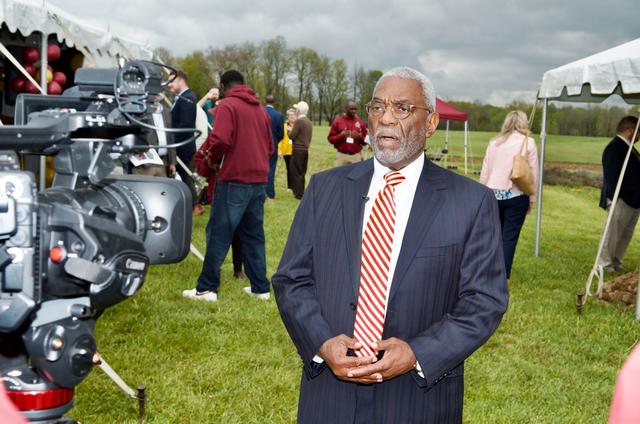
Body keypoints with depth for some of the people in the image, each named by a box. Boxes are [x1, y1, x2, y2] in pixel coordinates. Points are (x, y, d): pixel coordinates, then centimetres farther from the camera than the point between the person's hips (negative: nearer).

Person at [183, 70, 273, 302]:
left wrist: (213, 160, -1)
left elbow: (220, 140, -18)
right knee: (254, 234, 13)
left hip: (234, 179, -6)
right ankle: (260, 287, 14)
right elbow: (270, 146, 17)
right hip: (259, 179, 7)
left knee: (218, 233, -1)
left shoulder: (227, 105, -6)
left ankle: (207, 288, 1)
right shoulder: (261, 109, 16)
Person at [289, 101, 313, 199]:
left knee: (296, 172, -1)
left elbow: (292, 136, -14)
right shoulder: (309, 122, 10)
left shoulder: (298, 121, -14)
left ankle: (299, 194, -1)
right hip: (306, 150, 8)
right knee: (301, 172, 14)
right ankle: (301, 193, 18)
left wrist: (289, 131, 4)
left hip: (298, 150, -8)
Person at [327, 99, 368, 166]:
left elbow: (366, 140, 11)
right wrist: (340, 136, -14)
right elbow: (330, 138, 2)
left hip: (357, 156, 1)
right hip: (341, 156, -1)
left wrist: (360, 137, -10)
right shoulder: (337, 121, 2)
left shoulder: (360, 122, 6)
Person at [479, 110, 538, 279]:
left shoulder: (494, 142, 7)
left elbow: (484, 171, 9)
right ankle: (503, 273, 5)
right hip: (516, 195, -3)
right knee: (510, 236, 3)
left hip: (493, 193, 3)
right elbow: (533, 173, -1)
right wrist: (531, 198, 6)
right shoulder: (528, 143, -1)